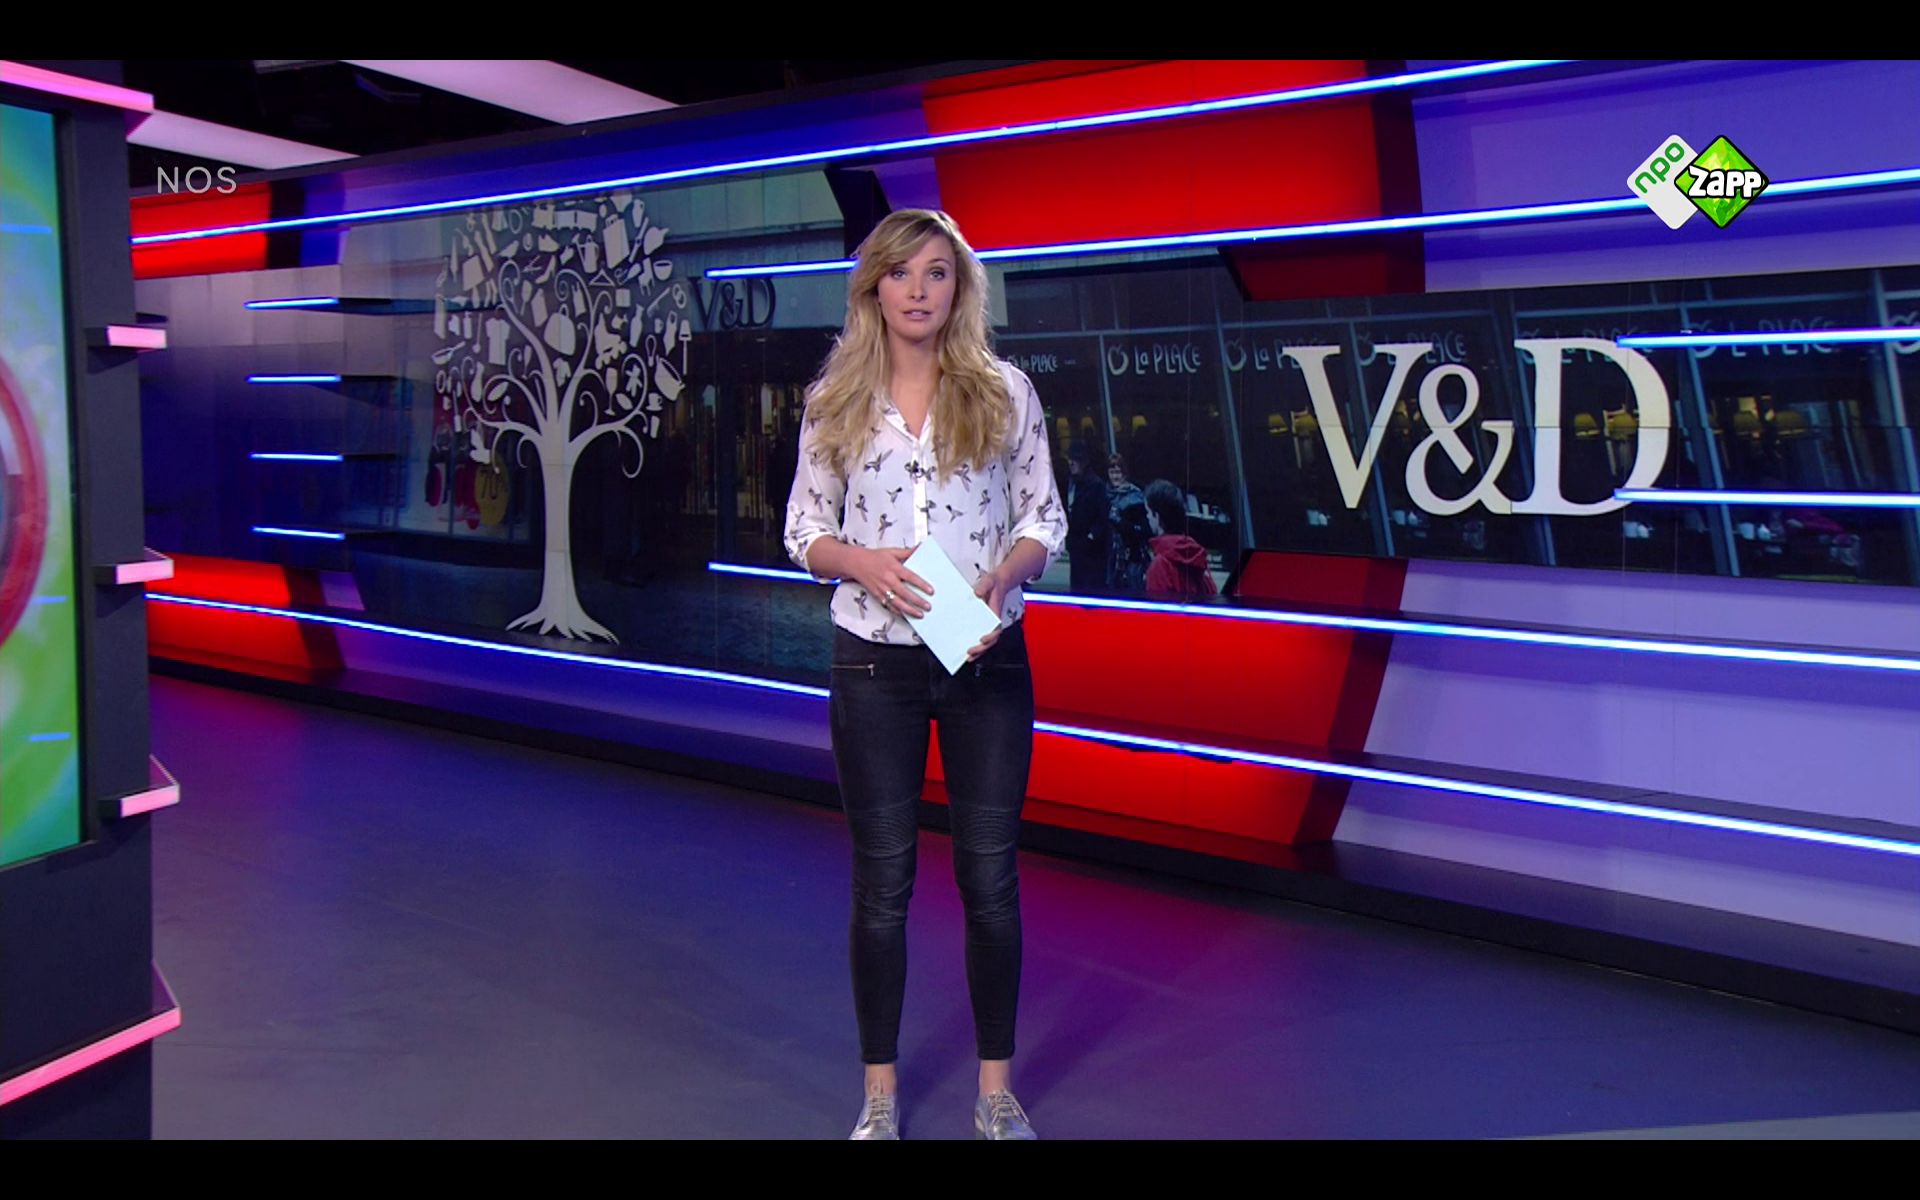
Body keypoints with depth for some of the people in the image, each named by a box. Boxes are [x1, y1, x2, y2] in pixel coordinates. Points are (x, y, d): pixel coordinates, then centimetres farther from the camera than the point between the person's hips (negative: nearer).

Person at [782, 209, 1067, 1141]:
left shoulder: (1003, 390, 1)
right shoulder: (834, 401, 3)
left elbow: (1045, 518, 3)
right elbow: (803, 530, 5)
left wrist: (1003, 578, -17)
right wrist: (862, 563, -16)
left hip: (988, 659, 0)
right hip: (875, 662, 1)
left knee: (990, 876, 6)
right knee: (882, 880, 8)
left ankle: (996, 1093, 24)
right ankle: (880, 1096, 24)